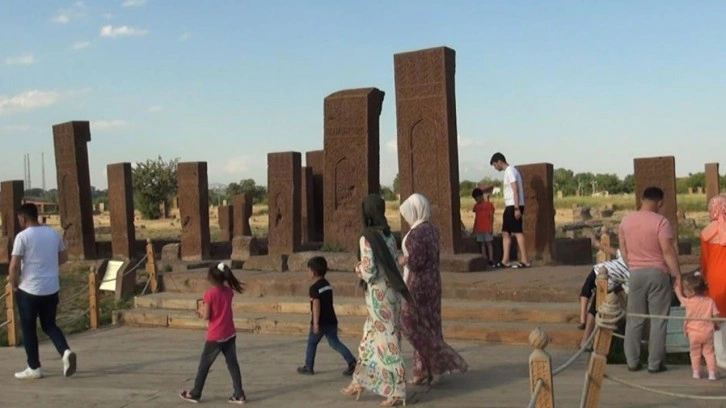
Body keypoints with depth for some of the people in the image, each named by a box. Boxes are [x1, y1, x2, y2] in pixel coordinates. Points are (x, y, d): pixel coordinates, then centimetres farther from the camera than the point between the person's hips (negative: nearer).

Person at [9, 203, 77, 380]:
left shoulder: (23, 236, -13)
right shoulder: (54, 233, 5)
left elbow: (14, 266, -15)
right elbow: (64, 258, 15)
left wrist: (14, 283, 1)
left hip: (29, 290, -5)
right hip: (51, 288, 5)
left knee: (28, 329, 9)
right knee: (49, 325, 16)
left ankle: (34, 368, 14)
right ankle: (66, 351, -7)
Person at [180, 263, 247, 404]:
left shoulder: (210, 293, -16)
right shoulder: (229, 291, 2)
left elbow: (206, 316, -14)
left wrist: (201, 311, 6)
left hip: (215, 337, -5)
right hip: (230, 335, 5)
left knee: (204, 365, 9)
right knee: (233, 364, 8)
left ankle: (195, 394, 20)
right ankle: (239, 395, 6)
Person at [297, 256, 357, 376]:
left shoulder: (314, 288, -14)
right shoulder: (327, 284, 12)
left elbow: (316, 305, -21)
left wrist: (315, 323, -21)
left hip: (320, 322, -7)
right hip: (331, 320, 7)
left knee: (312, 343, 11)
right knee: (335, 343, 5)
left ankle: (308, 367, 18)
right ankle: (352, 362, -9)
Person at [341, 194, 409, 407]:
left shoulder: (367, 238, -16)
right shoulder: (389, 236, 7)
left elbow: (369, 271, -18)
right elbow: (393, 266, 9)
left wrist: (358, 269, 1)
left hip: (378, 294, -8)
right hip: (391, 292, 8)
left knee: (386, 341, -1)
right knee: (370, 338, 16)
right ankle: (359, 383, 25)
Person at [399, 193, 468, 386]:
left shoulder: (416, 233, -20)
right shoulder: (432, 230, 8)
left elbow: (416, 262, -23)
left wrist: (404, 260, -4)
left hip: (418, 283, -9)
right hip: (432, 280, 9)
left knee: (413, 325, 2)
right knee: (427, 326, 13)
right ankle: (427, 371, 19)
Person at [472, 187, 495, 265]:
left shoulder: (488, 204, -3)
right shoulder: (476, 206, 14)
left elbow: (491, 216, -5)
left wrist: (491, 226, -13)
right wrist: (474, 229, 14)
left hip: (487, 228, -5)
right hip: (479, 229, 6)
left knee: (489, 243, -4)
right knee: (482, 244, 7)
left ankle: (491, 260, -5)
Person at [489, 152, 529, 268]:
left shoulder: (510, 171, -11)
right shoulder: (509, 171, 19)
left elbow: (515, 190, -19)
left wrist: (516, 208, -23)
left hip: (514, 206, -10)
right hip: (510, 206, 10)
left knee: (517, 232, -9)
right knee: (505, 233, 9)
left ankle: (524, 261, -7)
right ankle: (505, 261, 9)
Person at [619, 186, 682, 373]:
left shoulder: (626, 221, 4)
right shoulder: (660, 221, -12)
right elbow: (668, 251, -15)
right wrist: (678, 275, -10)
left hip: (635, 273, 4)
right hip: (657, 273, -4)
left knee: (634, 320, 11)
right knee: (658, 320, 4)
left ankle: (632, 362, 13)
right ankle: (655, 363, 5)